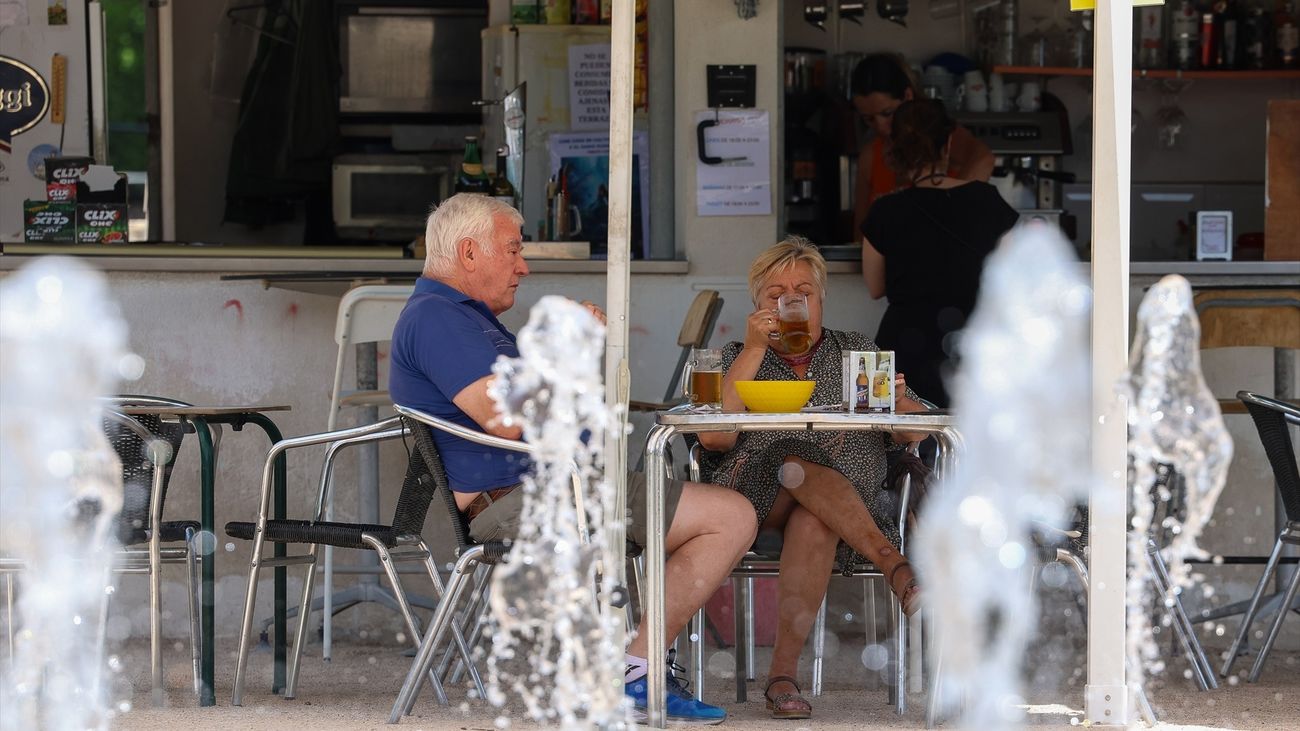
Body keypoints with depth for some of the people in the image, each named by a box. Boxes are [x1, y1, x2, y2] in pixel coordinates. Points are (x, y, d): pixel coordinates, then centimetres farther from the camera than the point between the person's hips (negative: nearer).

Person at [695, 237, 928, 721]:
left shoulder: (856, 353, 21)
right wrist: (755, 349, -9)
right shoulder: (738, 359, 17)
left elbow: (913, 432, 10)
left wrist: (899, 402, -14)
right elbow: (715, 438, -5)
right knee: (801, 466, -35)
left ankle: (783, 672, -43)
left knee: (814, 521, -37)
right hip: (752, 491, -1)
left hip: (853, 495, 1)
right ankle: (893, 564, -48)